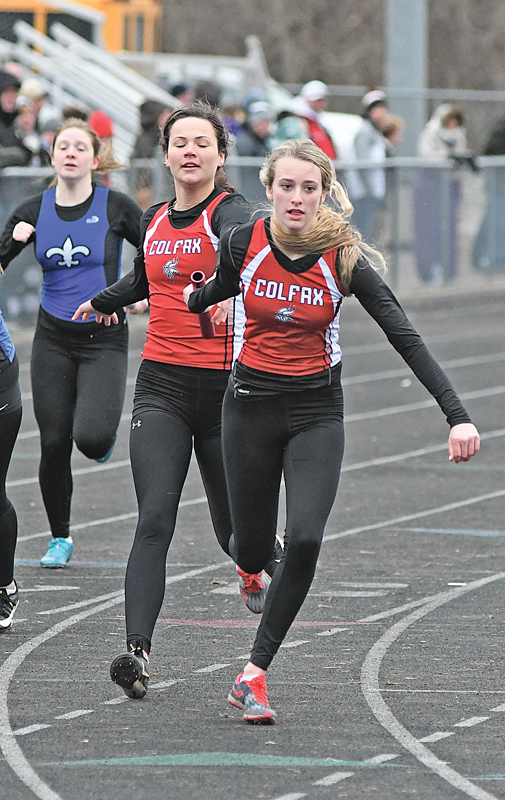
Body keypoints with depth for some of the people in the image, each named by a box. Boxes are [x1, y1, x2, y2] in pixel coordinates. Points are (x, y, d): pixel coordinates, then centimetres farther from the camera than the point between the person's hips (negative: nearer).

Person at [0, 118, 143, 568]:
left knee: (91, 437, -20)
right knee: (54, 444, 1)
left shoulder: (115, 207, -5)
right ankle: (60, 539, 19)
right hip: (53, 339, 3)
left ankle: (103, 437, 19)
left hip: (104, 339, -3)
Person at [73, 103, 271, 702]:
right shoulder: (154, 221, 11)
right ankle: (137, 652, -23)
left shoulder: (230, 211, -8)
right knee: (155, 520, -13)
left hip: (224, 384, -3)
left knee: (235, 526, 10)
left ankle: (256, 568, 48)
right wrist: (103, 301, 53)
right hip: (161, 386, 3)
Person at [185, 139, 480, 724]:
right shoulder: (243, 243, -9)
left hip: (316, 413, -1)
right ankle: (248, 556, 47)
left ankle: (254, 676, -10)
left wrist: (457, 414, -23)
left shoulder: (343, 259, -13)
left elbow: (405, 337, -16)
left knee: (305, 540, -21)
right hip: (251, 408, 1)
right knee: (253, 551, 5)